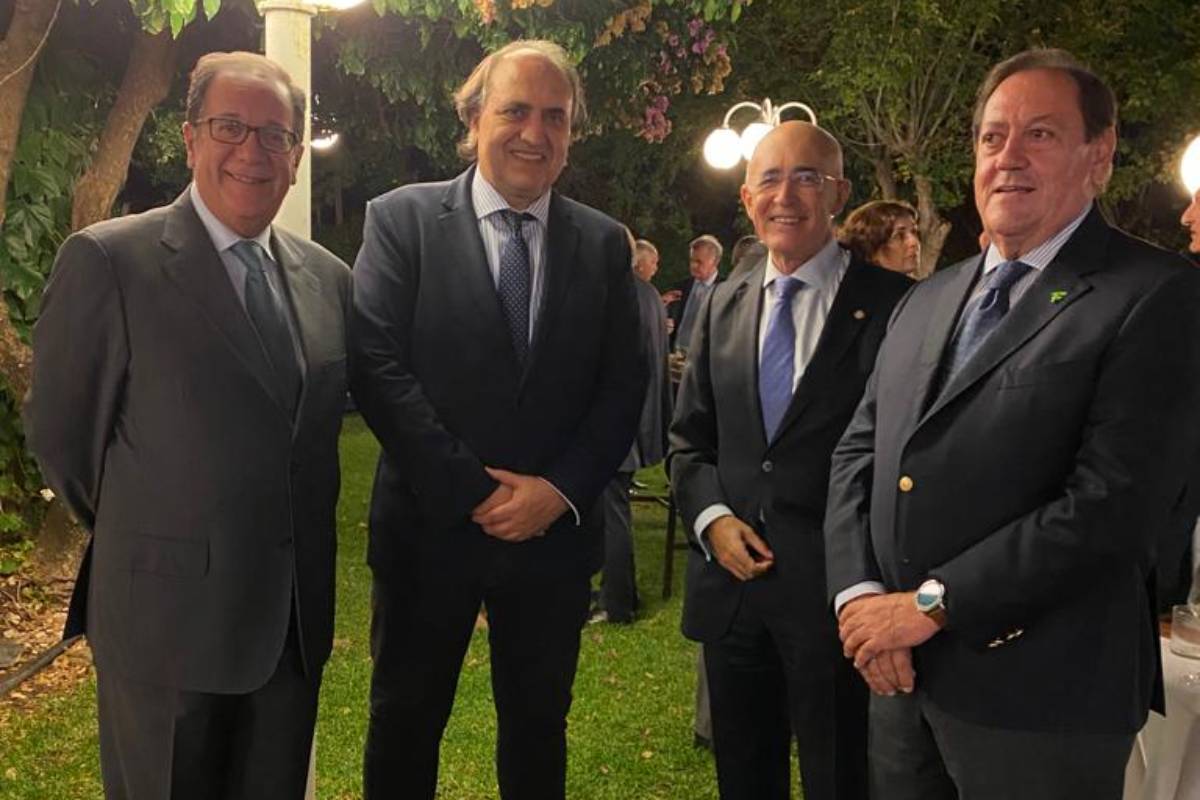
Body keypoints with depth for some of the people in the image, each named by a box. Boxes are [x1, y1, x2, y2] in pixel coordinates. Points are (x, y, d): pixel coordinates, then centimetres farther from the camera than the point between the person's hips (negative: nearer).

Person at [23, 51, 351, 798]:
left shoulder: (328, 277, 6)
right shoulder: (107, 260, -10)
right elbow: (58, 429, -4)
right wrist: (137, 534, 6)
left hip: (296, 617, 5)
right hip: (168, 617, -4)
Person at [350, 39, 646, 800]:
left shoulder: (604, 242, 5)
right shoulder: (403, 218, -3)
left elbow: (624, 385, 2)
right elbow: (376, 364, -11)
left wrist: (560, 490, -12)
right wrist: (472, 491, -15)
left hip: (556, 529, 2)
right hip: (431, 522, -2)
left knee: (539, 726, 18)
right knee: (406, 723, 14)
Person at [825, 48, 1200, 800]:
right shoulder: (927, 300, 12)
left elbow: (1115, 502, -18)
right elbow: (858, 451, 10)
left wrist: (931, 604, -16)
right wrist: (858, 593, -6)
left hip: (1040, 692, -5)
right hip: (901, 674, 6)